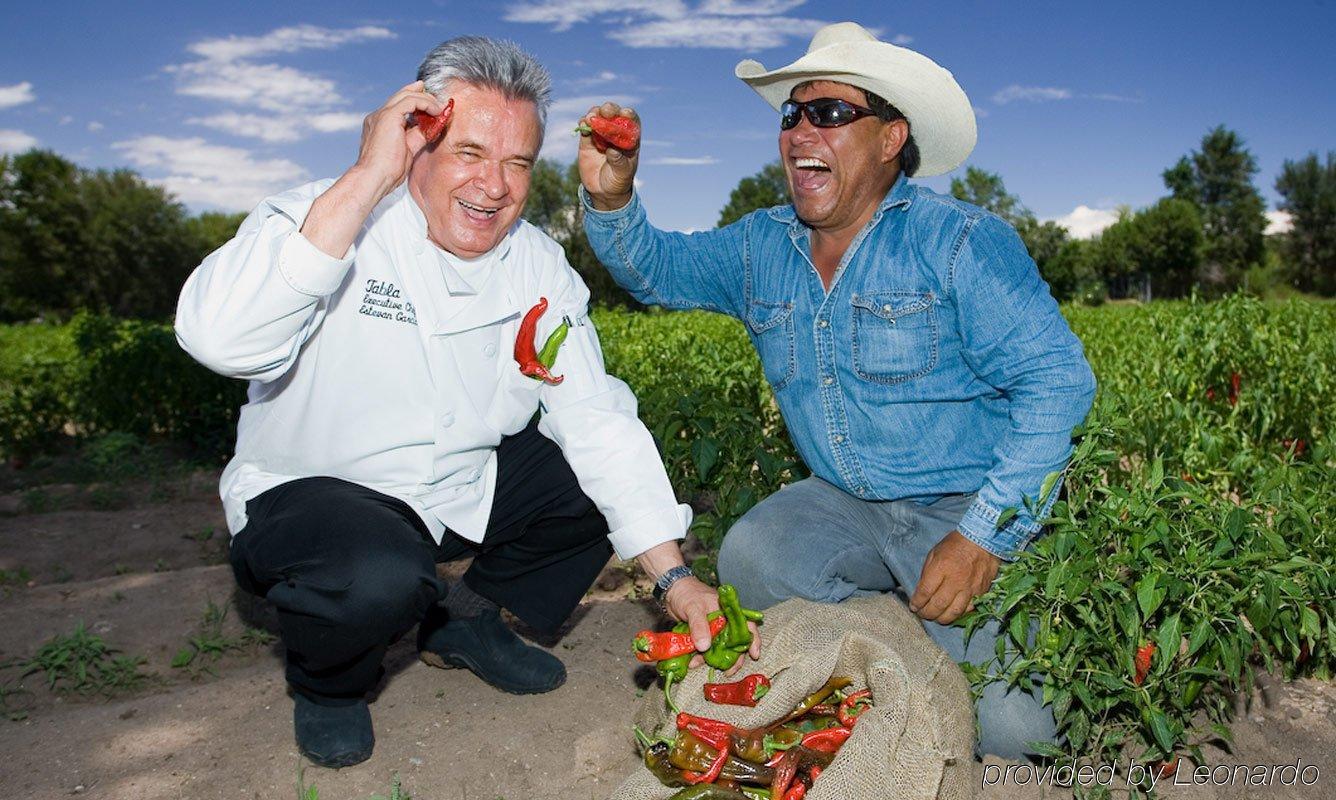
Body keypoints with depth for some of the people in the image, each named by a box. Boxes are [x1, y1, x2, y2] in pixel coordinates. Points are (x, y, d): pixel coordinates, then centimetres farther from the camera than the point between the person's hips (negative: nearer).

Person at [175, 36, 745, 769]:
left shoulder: (539, 265, -4)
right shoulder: (327, 222, -18)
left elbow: (598, 422, -7)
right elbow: (220, 341, -39)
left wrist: (671, 574, -14)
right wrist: (366, 179, -36)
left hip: (467, 490, 6)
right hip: (310, 489, -5)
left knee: (624, 476, -6)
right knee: (382, 578, -36)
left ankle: (470, 619, 13)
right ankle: (326, 680, 2)